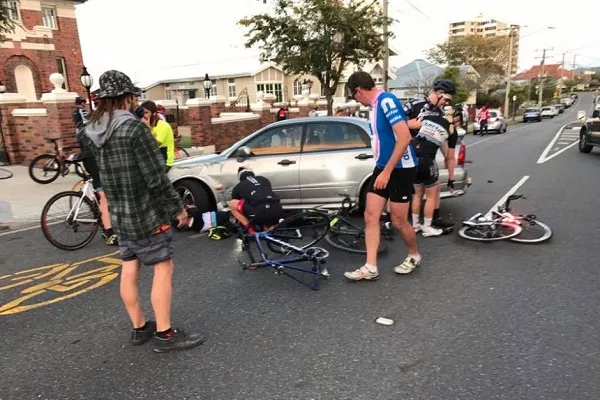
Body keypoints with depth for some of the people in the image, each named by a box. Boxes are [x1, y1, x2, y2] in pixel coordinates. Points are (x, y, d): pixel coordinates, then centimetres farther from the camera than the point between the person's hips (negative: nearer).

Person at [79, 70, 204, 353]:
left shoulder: (90, 133, 5)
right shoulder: (135, 129, -19)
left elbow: (98, 172, 13)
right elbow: (156, 178, -20)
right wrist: (177, 207, -11)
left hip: (119, 214, 8)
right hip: (147, 213, -8)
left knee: (129, 270, 14)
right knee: (163, 268, 2)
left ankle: (139, 328, 27)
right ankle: (165, 334, 8)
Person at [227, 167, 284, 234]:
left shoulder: (238, 187, 25)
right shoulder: (263, 179, 32)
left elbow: (235, 204, 39)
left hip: (260, 211, -5)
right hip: (278, 211, 5)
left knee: (230, 203, 16)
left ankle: (250, 229, 9)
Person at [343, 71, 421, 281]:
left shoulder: (387, 101, -18)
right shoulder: (376, 105, 11)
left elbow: (404, 137, -25)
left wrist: (387, 171, -24)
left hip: (400, 169, -9)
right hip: (383, 167, 9)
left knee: (398, 221, 3)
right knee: (370, 216, 3)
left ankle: (414, 256, 29)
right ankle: (370, 267, 8)